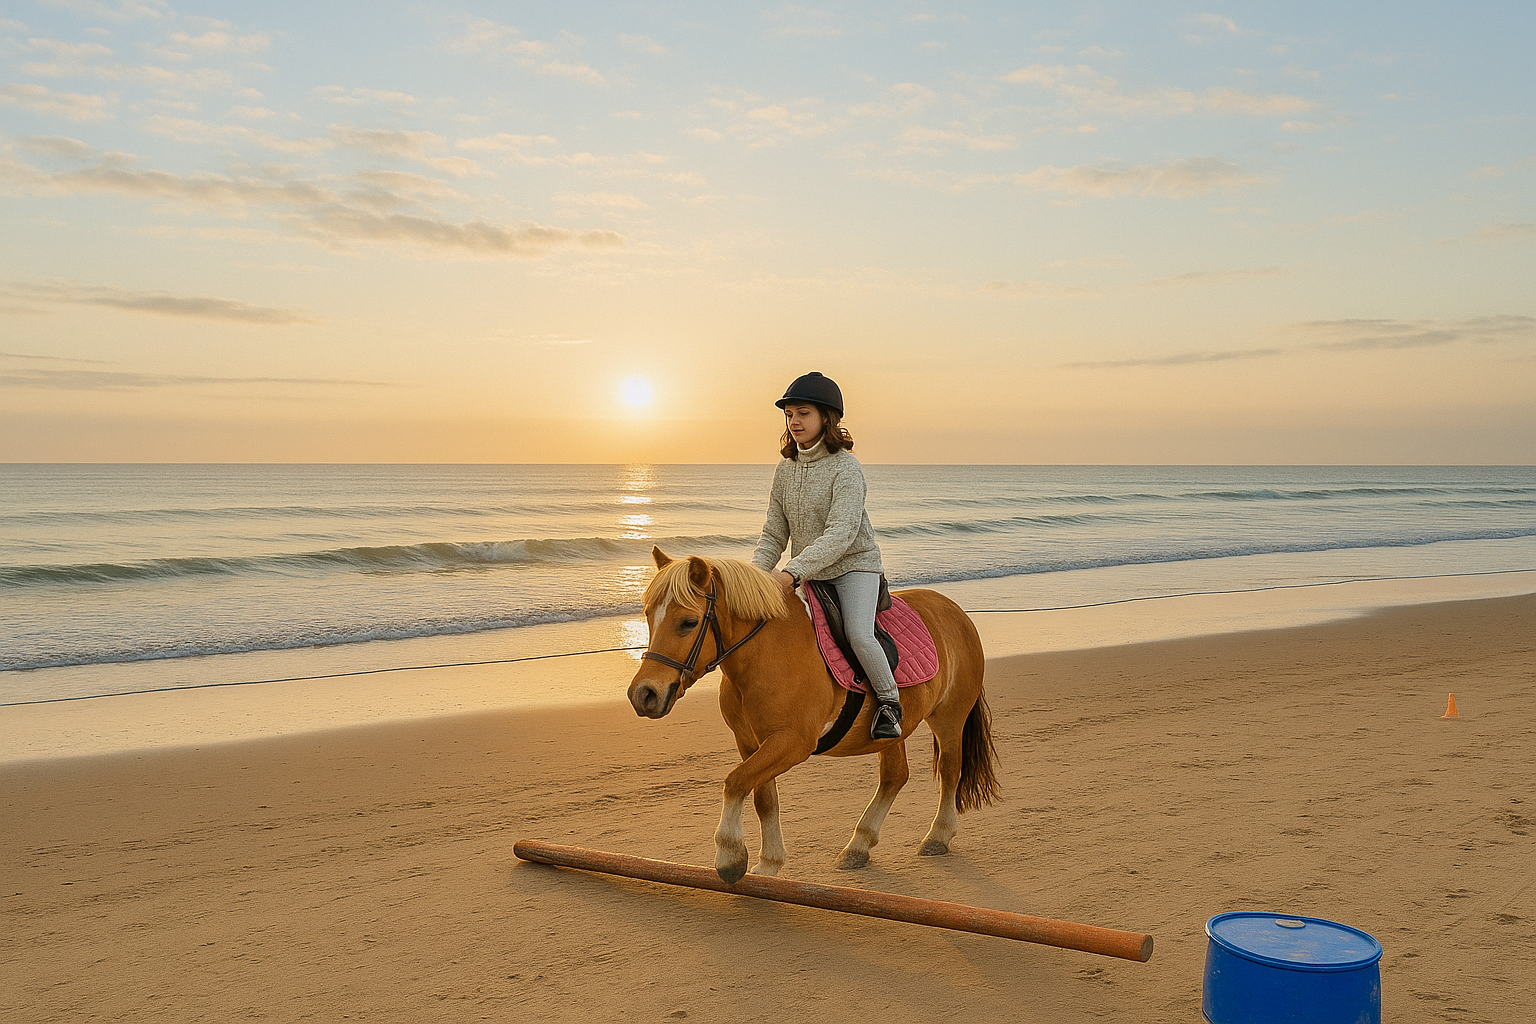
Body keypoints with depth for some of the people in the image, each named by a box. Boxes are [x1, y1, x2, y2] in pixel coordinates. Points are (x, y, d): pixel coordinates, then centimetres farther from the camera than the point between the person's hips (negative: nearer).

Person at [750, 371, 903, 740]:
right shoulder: (785, 470, 5)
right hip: (808, 574, 7)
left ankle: (889, 701, -3)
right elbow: (774, 534, 7)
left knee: (858, 634, -26)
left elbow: (841, 534, -26)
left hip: (854, 565, -6)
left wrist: (793, 572, -36)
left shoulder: (846, 467, -16)